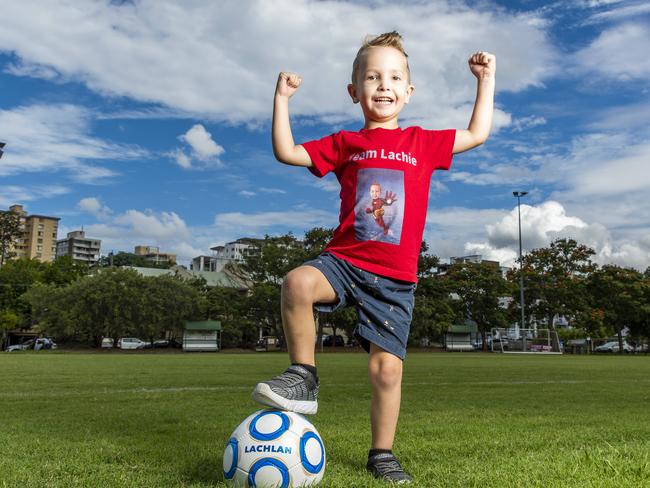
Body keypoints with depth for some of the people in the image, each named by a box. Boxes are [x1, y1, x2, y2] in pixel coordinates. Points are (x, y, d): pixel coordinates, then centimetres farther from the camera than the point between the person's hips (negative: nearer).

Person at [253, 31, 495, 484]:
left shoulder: (423, 142, 11)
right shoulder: (345, 143, 9)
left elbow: (477, 134, 19)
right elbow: (286, 152, 6)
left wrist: (486, 79, 20)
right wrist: (282, 98, 3)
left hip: (395, 278, 0)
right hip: (345, 260, 0)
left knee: (387, 368, -2)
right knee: (298, 282, -32)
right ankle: (303, 376, -13)